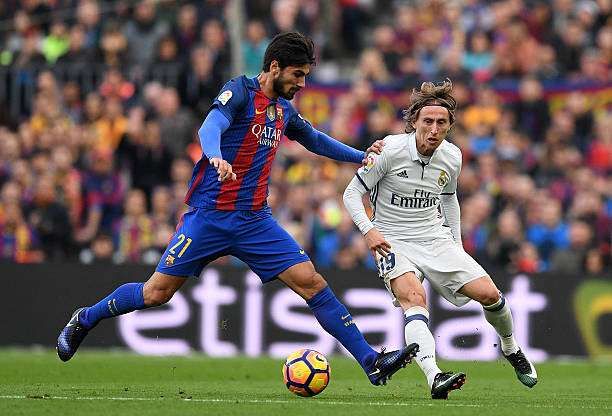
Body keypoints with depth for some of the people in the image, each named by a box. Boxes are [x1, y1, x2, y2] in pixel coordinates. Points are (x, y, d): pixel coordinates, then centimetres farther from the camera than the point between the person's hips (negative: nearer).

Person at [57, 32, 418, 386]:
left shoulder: (284, 110, 13)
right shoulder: (240, 91, -9)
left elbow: (316, 140, 32)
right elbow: (210, 128, -27)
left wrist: (362, 157, 24)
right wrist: (216, 156, -48)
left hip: (256, 221, 6)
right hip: (209, 216, -6)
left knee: (310, 282, -7)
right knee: (157, 293, -2)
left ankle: (372, 362, -8)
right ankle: (84, 320, 22)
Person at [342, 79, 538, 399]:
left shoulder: (452, 157, -1)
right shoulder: (391, 150, -16)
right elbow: (352, 193, -8)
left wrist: (457, 246, 17)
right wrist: (368, 230, -23)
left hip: (436, 239, 4)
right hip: (392, 241, -4)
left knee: (488, 293, -8)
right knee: (414, 298, -32)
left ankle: (510, 348, 25)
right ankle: (434, 377, -49)